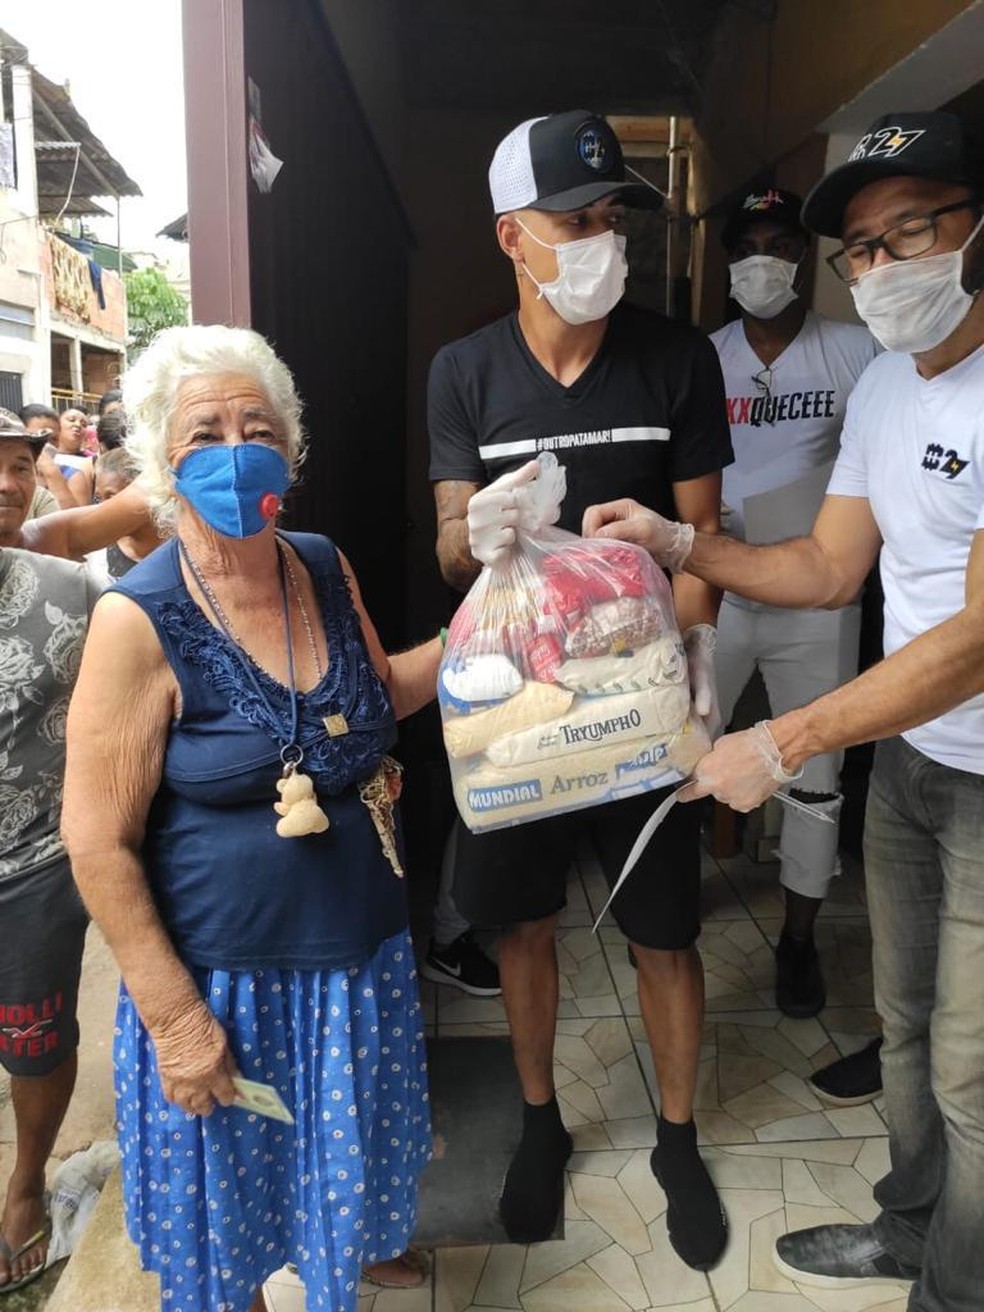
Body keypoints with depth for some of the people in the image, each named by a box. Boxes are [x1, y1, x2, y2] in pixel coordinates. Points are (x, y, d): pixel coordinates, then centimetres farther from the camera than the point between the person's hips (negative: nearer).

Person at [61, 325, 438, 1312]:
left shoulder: (326, 569, -4)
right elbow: (98, 843, -17)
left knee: (352, 1141, 28)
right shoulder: (140, 621, -20)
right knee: (232, 1183, 20)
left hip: (363, 948, 5)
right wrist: (175, 1018, -14)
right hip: (226, 973, -5)